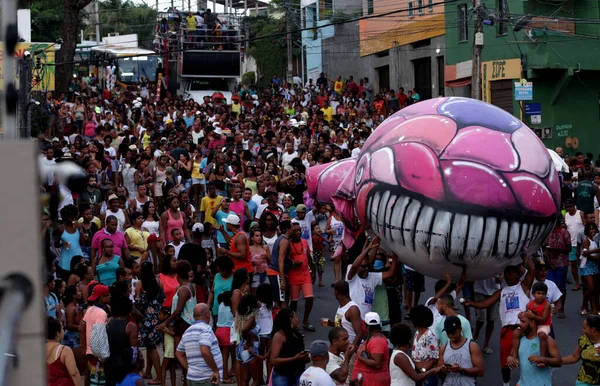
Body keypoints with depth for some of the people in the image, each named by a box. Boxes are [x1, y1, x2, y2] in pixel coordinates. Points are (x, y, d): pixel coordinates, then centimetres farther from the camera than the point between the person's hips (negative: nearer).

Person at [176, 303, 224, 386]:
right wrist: (216, 370, -17)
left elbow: (179, 354, 21)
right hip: (208, 379, -8)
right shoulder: (205, 329, -12)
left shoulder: (187, 332, 13)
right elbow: (205, 352, -26)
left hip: (191, 378, 8)